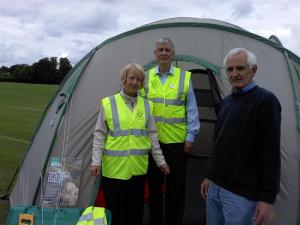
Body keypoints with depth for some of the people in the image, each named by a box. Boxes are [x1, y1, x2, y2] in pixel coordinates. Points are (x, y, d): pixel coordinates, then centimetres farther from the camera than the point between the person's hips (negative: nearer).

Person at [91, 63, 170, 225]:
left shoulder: (147, 106, 6)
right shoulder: (109, 103, -2)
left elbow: (152, 136, 10)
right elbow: (99, 135, 0)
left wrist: (160, 161, 8)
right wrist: (96, 161, -6)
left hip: (138, 168, 3)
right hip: (114, 168, -2)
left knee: (135, 211, 13)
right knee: (114, 211, 7)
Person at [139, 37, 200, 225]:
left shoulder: (184, 77, 0)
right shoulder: (146, 78, 5)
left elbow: (191, 109, 0)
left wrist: (191, 136, -4)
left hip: (177, 142, -1)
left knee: (176, 187, 9)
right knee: (154, 185, 14)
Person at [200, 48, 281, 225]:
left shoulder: (265, 100, -12)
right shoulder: (227, 101, 12)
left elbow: (271, 153, -16)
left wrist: (268, 198, -17)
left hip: (242, 194, -7)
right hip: (215, 186, 7)